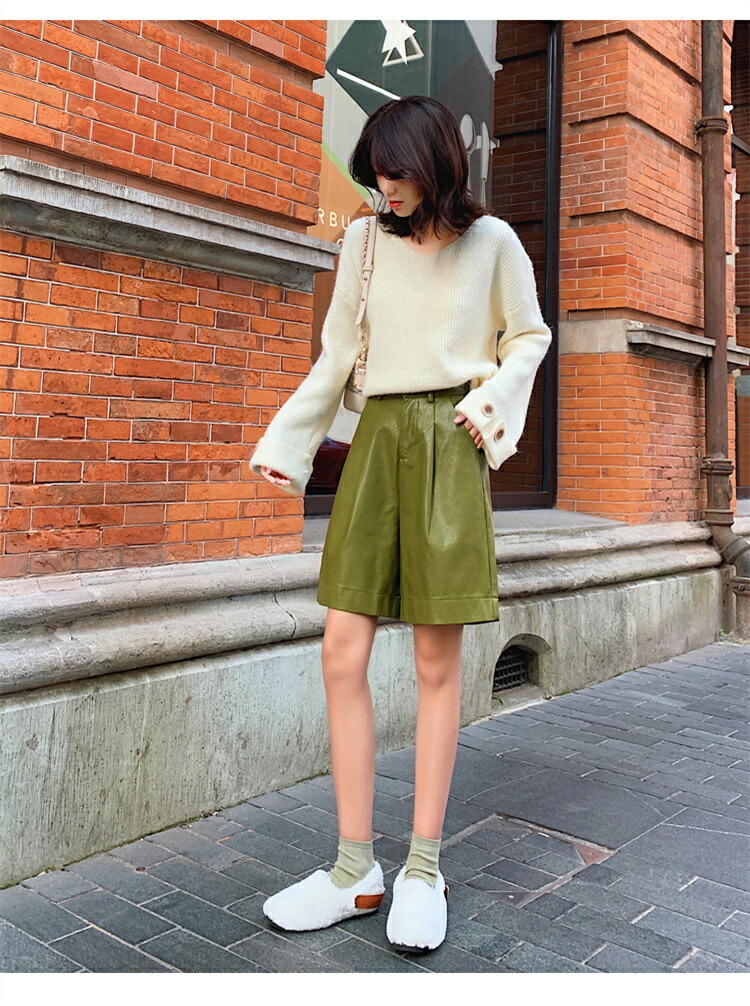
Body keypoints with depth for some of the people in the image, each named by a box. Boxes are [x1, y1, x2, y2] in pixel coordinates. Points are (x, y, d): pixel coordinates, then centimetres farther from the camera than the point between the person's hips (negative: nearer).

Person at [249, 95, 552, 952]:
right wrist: (284, 445, 10)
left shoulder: (491, 240, 4)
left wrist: (494, 397, -3)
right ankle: (355, 869, 6)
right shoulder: (365, 239, 10)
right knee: (342, 650, -5)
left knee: (437, 661, -1)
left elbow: (529, 336, 15)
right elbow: (336, 358, 13)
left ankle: (423, 869, 11)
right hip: (377, 439, 3)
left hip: (450, 446, -3)